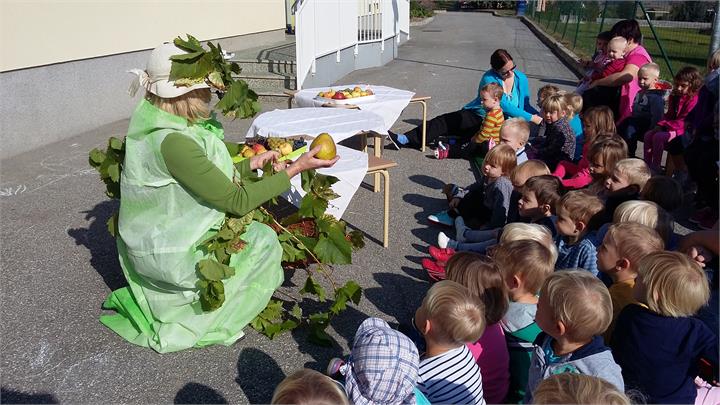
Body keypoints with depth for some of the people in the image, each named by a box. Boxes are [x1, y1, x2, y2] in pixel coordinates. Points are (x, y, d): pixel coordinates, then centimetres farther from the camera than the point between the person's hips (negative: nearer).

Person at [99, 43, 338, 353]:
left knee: (249, 227, 21)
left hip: (148, 244, 9)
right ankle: (197, 326, 10)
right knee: (264, 240, -2)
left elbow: (213, 180, 8)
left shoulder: (155, 125, -1)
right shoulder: (172, 142, -31)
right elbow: (236, 201, -27)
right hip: (170, 255, -9)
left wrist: (249, 165, 0)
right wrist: (296, 168, -22)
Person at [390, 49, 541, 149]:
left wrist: (540, 116, -8)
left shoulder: (521, 79, 0)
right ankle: (404, 139, -20)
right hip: (477, 116, -1)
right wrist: (532, 118, -24)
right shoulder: (489, 79, -13)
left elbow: (525, 105, 11)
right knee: (443, 121, -17)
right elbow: (505, 106, -23)